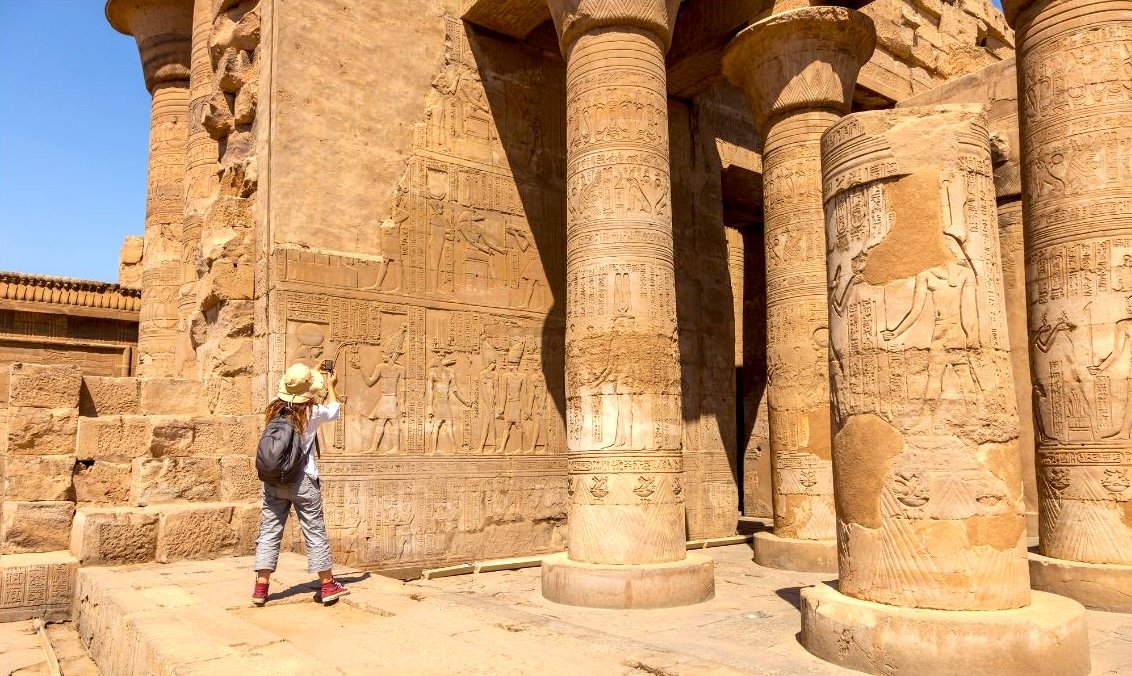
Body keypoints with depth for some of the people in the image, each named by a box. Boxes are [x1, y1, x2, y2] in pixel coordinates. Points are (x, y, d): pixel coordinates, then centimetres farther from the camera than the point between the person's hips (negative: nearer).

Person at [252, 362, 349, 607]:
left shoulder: (274, 408, -2)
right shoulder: (312, 412, -12)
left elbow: (290, 397, 21)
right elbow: (334, 411, 9)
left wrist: (316, 376, 28)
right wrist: (330, 386, 24)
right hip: (302, 480, -4)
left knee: (269, 531, 10)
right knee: (315, 531, 7)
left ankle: (261, 588, 11)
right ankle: (328, 585, 17)